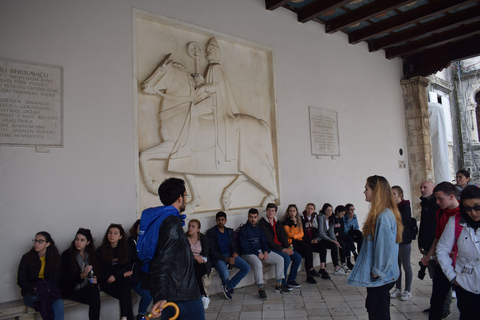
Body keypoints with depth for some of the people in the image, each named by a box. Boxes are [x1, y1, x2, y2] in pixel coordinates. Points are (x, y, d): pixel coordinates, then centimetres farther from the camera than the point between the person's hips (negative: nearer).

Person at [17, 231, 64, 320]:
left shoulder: (54, 258, 5)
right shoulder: (27, 258, 0)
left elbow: (57, 279, 6)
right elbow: (21, 281, 0)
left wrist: (49, 289, -16)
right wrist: (35, 289, -18)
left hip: (49, 291, 1)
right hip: (31, 294, -1)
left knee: (59, 304, -32)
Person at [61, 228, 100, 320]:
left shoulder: (91, 254, 10)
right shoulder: (67, 254, -4)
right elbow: (67, 278, -9)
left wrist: (95, 279, -5)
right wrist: (83, 275, -25)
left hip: (88, 286, 4)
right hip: (72, 289, -4)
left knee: (95, 291, -30)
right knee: (95, 298, -28)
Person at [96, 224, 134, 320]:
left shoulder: (125, 249, 5)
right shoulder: (100, 250, 0)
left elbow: (128, 267, 3)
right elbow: (101, 272, -2)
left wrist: (115, 275, -16)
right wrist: (122, 273, -14)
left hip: (122, 279, 2)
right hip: (107, 282, -1)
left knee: (127, 282, -33)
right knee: (126, 295, -27)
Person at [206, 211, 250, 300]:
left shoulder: (229, 231, 15)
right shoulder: (211, 232, -3)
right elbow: (212, 251, -9)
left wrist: (235, 252, -6)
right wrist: (226, 259, -19)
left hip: (230, 255, 6)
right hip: (218, 257, -6)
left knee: (247, 268, -15)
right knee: (225, 273, -34)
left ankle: (228, 287, -6)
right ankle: (227, 287, 4)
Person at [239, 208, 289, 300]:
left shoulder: (259, 228, 15)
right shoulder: (243, 230, -6)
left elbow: (264, 241, 15)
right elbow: (244, 247, -13)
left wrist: (266, 251, -5)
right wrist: (257, 254, -16)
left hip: (261, 251, 7)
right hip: (248, 254, -7)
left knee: (280, 259, -6)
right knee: (258, 264, -38)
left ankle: (279, 284, 2)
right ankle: (260, 289, -25)